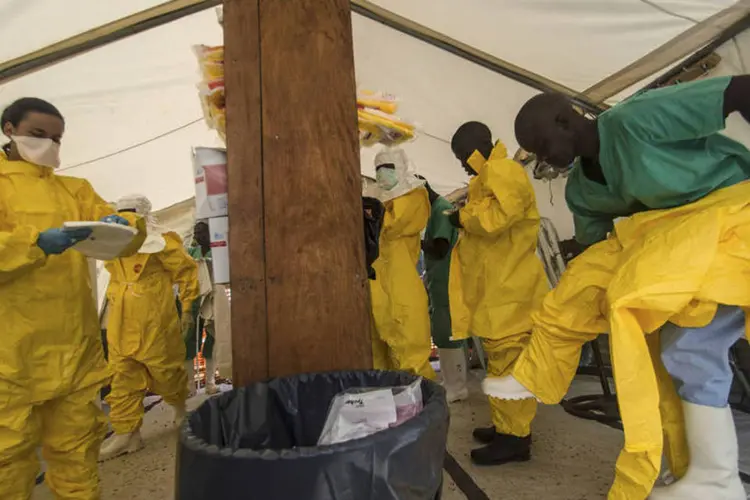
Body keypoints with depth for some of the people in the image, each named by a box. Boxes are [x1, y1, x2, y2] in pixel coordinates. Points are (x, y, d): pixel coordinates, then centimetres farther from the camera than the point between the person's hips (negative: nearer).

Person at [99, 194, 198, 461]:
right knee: (122, 379, 6)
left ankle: (180, 404, 36)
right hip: (120, 326, 6)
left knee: (165, 372, 8)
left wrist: (188, 304, -2)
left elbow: (187, 271, -5)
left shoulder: (160, 242, -10)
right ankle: (126, 432, 15)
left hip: (154, 323, -6)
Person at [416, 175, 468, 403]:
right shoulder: (435, 208, 15)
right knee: (442, 333, 15)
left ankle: (457, 387, 8)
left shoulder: (441, 209, -15)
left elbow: (439, 249, -23)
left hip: (444, 282, -10)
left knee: (447, 334, -2)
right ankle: (450, 382, 26)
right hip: (436, 280, 10)